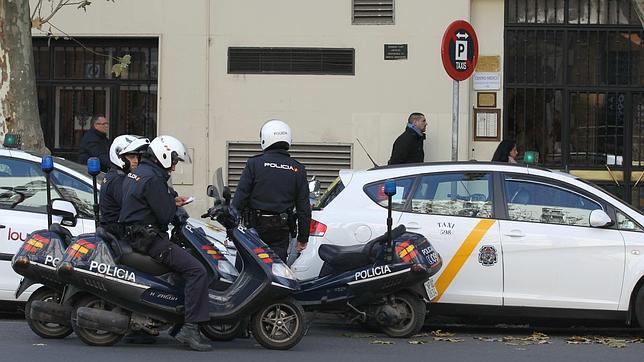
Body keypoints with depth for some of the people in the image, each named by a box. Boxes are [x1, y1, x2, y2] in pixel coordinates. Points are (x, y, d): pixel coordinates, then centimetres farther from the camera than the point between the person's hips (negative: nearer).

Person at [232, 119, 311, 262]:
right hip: (281, 231, 2)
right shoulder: (297, 169, 5)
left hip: (255, 227, -2)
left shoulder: (254, 164, -3)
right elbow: (304, 207, 6)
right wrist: (303, 238, 12)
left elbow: (240, 197, -6)